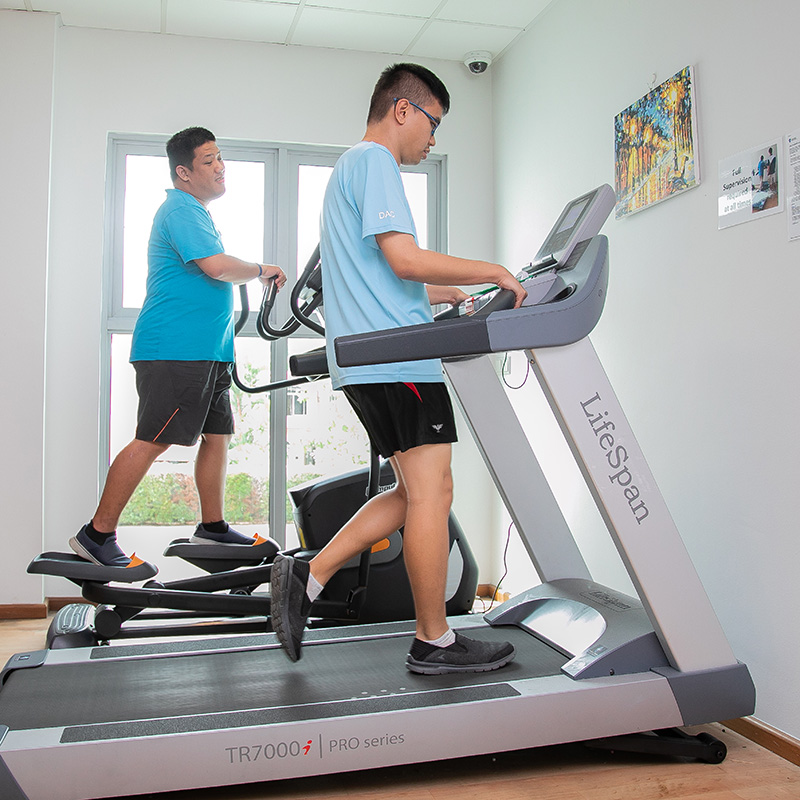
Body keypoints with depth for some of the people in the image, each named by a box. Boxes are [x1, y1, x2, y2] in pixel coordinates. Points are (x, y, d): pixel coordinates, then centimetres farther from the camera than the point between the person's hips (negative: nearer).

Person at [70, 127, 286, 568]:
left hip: (205, 350, 11)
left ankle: (212, 527, 20)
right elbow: (216, 266, -22)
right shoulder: (181, 209, -9)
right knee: (151, 441, -10)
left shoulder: (193, 212, 25)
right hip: (175, 349, -11)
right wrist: (261, 270, -6)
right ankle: (97, 534, -2)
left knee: (217, 434, 11)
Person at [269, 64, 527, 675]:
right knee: (432, 492, -4)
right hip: (396, 358, -10)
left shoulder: (351, 167, 28)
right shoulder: (374, 160, -4)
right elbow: (405, 258, -17)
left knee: (416, 494, 12)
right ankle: (434, 642, 7)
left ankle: (307, 577, 12)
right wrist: (493, 272, -7)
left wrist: (450, 293, 25)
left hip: (367, 364, 10)